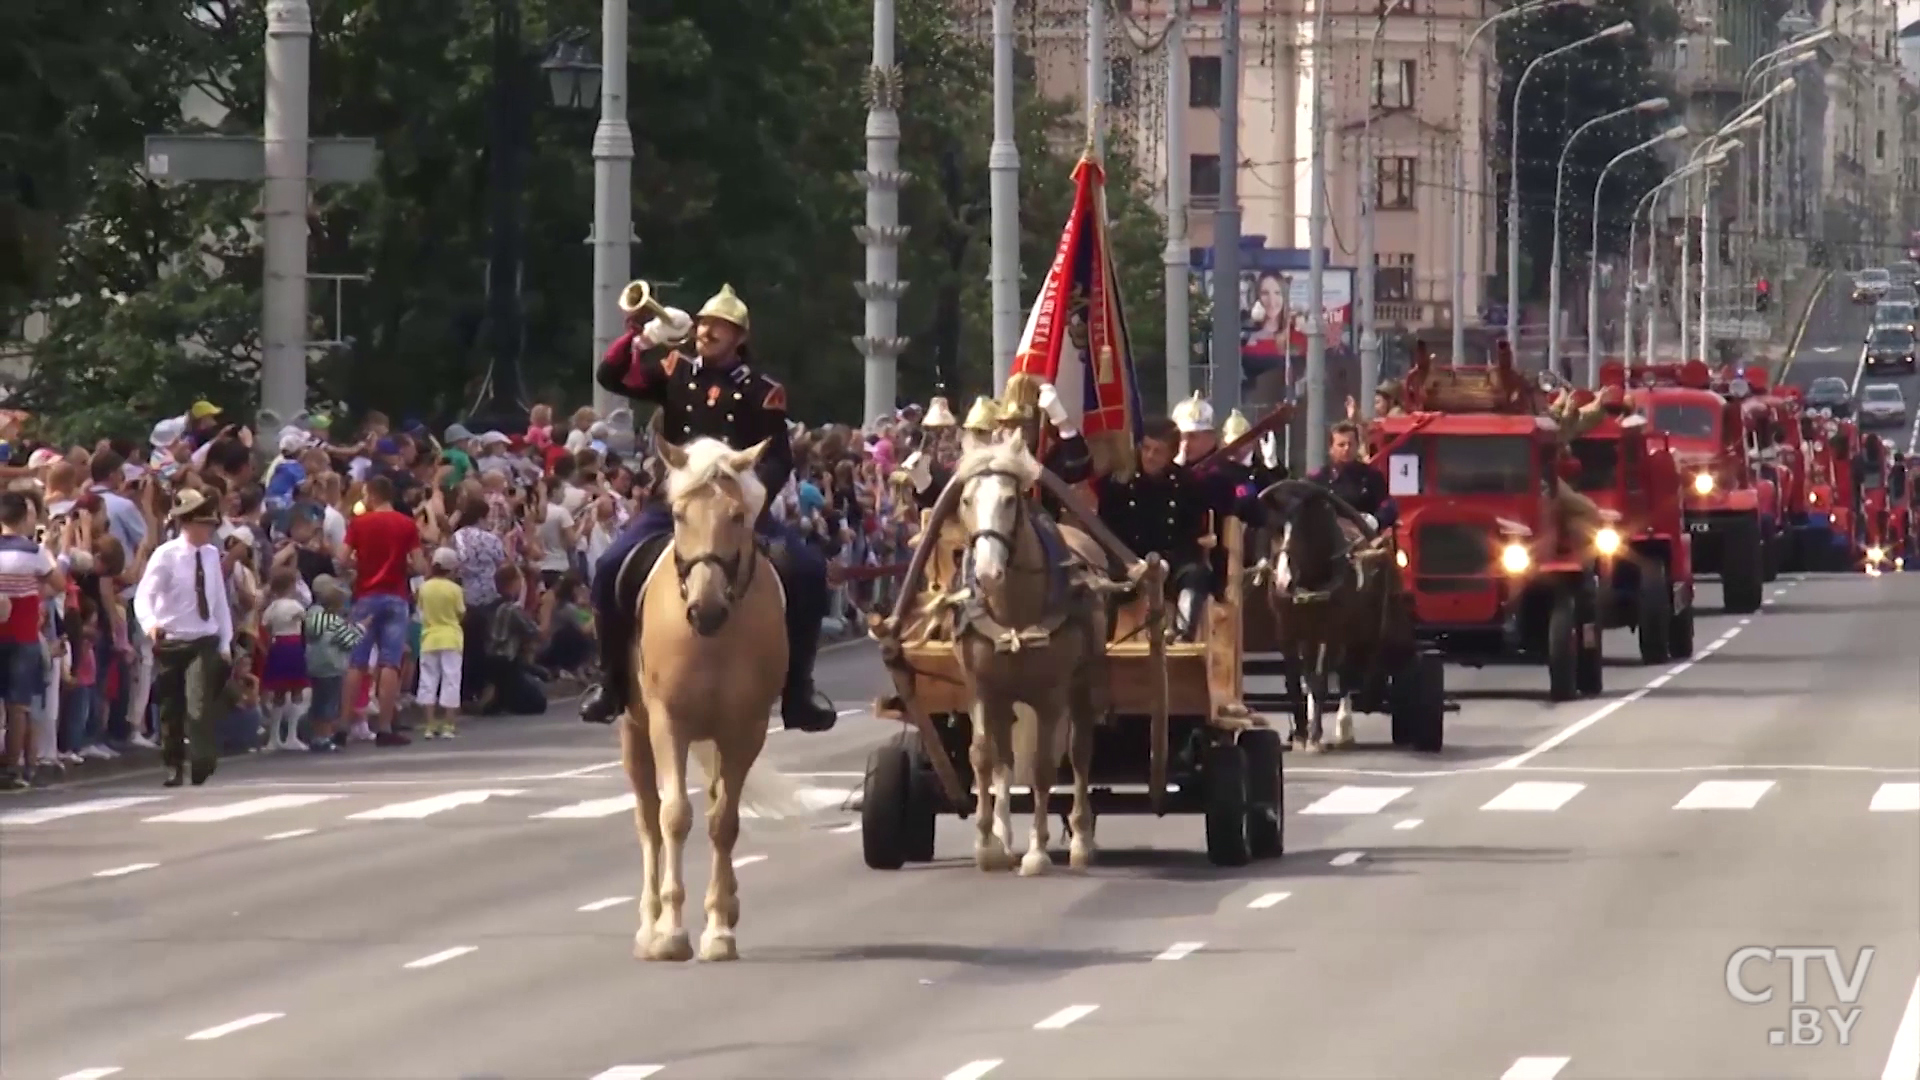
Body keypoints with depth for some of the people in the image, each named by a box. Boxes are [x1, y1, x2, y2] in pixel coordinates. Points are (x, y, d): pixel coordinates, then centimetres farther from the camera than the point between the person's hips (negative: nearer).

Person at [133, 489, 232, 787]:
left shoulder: (211, 555, 4)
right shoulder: (166, 555, -9)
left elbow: (220, 600, 10)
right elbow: (144, 595, -15)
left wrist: (225, 642, 8)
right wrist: (150, 623, -35)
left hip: (205, 641, 2)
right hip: (172, 642, -2)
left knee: (201, 702, -17)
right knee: (171, 708, 8)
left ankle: (203, 762, -23)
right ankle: (173, 766, 22)